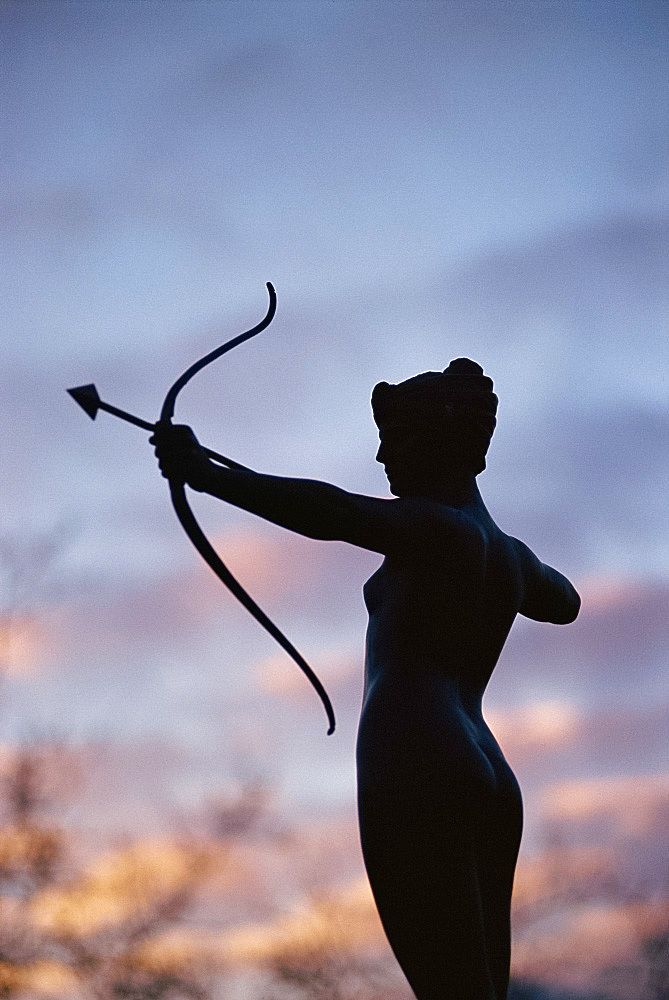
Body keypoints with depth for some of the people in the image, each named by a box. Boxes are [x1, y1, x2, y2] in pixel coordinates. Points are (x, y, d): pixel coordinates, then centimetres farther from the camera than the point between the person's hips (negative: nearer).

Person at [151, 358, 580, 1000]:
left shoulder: (440, 526, -4)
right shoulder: (510, 554, 23)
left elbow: (335, 513, -22)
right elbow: (564, 601, 46)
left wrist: (207, 475, -27)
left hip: (418, 774, -9)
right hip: (489, 786, 9)